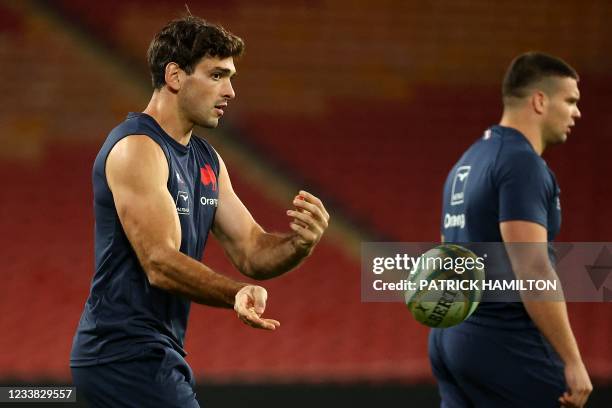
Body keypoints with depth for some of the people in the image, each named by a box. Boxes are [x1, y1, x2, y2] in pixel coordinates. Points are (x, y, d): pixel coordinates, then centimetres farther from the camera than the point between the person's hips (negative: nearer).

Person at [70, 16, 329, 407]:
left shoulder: (207, 160, 15)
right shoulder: (137, 149, -15)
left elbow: (251, 251, 10)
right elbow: (160, 263, -23)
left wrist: (298, 245, -12)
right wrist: (237, 293, -39)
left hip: (159, 353, 10)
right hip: (127, 356, -10)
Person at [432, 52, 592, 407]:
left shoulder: (469, 162, 19)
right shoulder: (522, 163, -12)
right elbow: (532, 268, -20)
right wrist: (572, 360, -20)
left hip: (449, 338, 10)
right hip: (502, 342, -10)